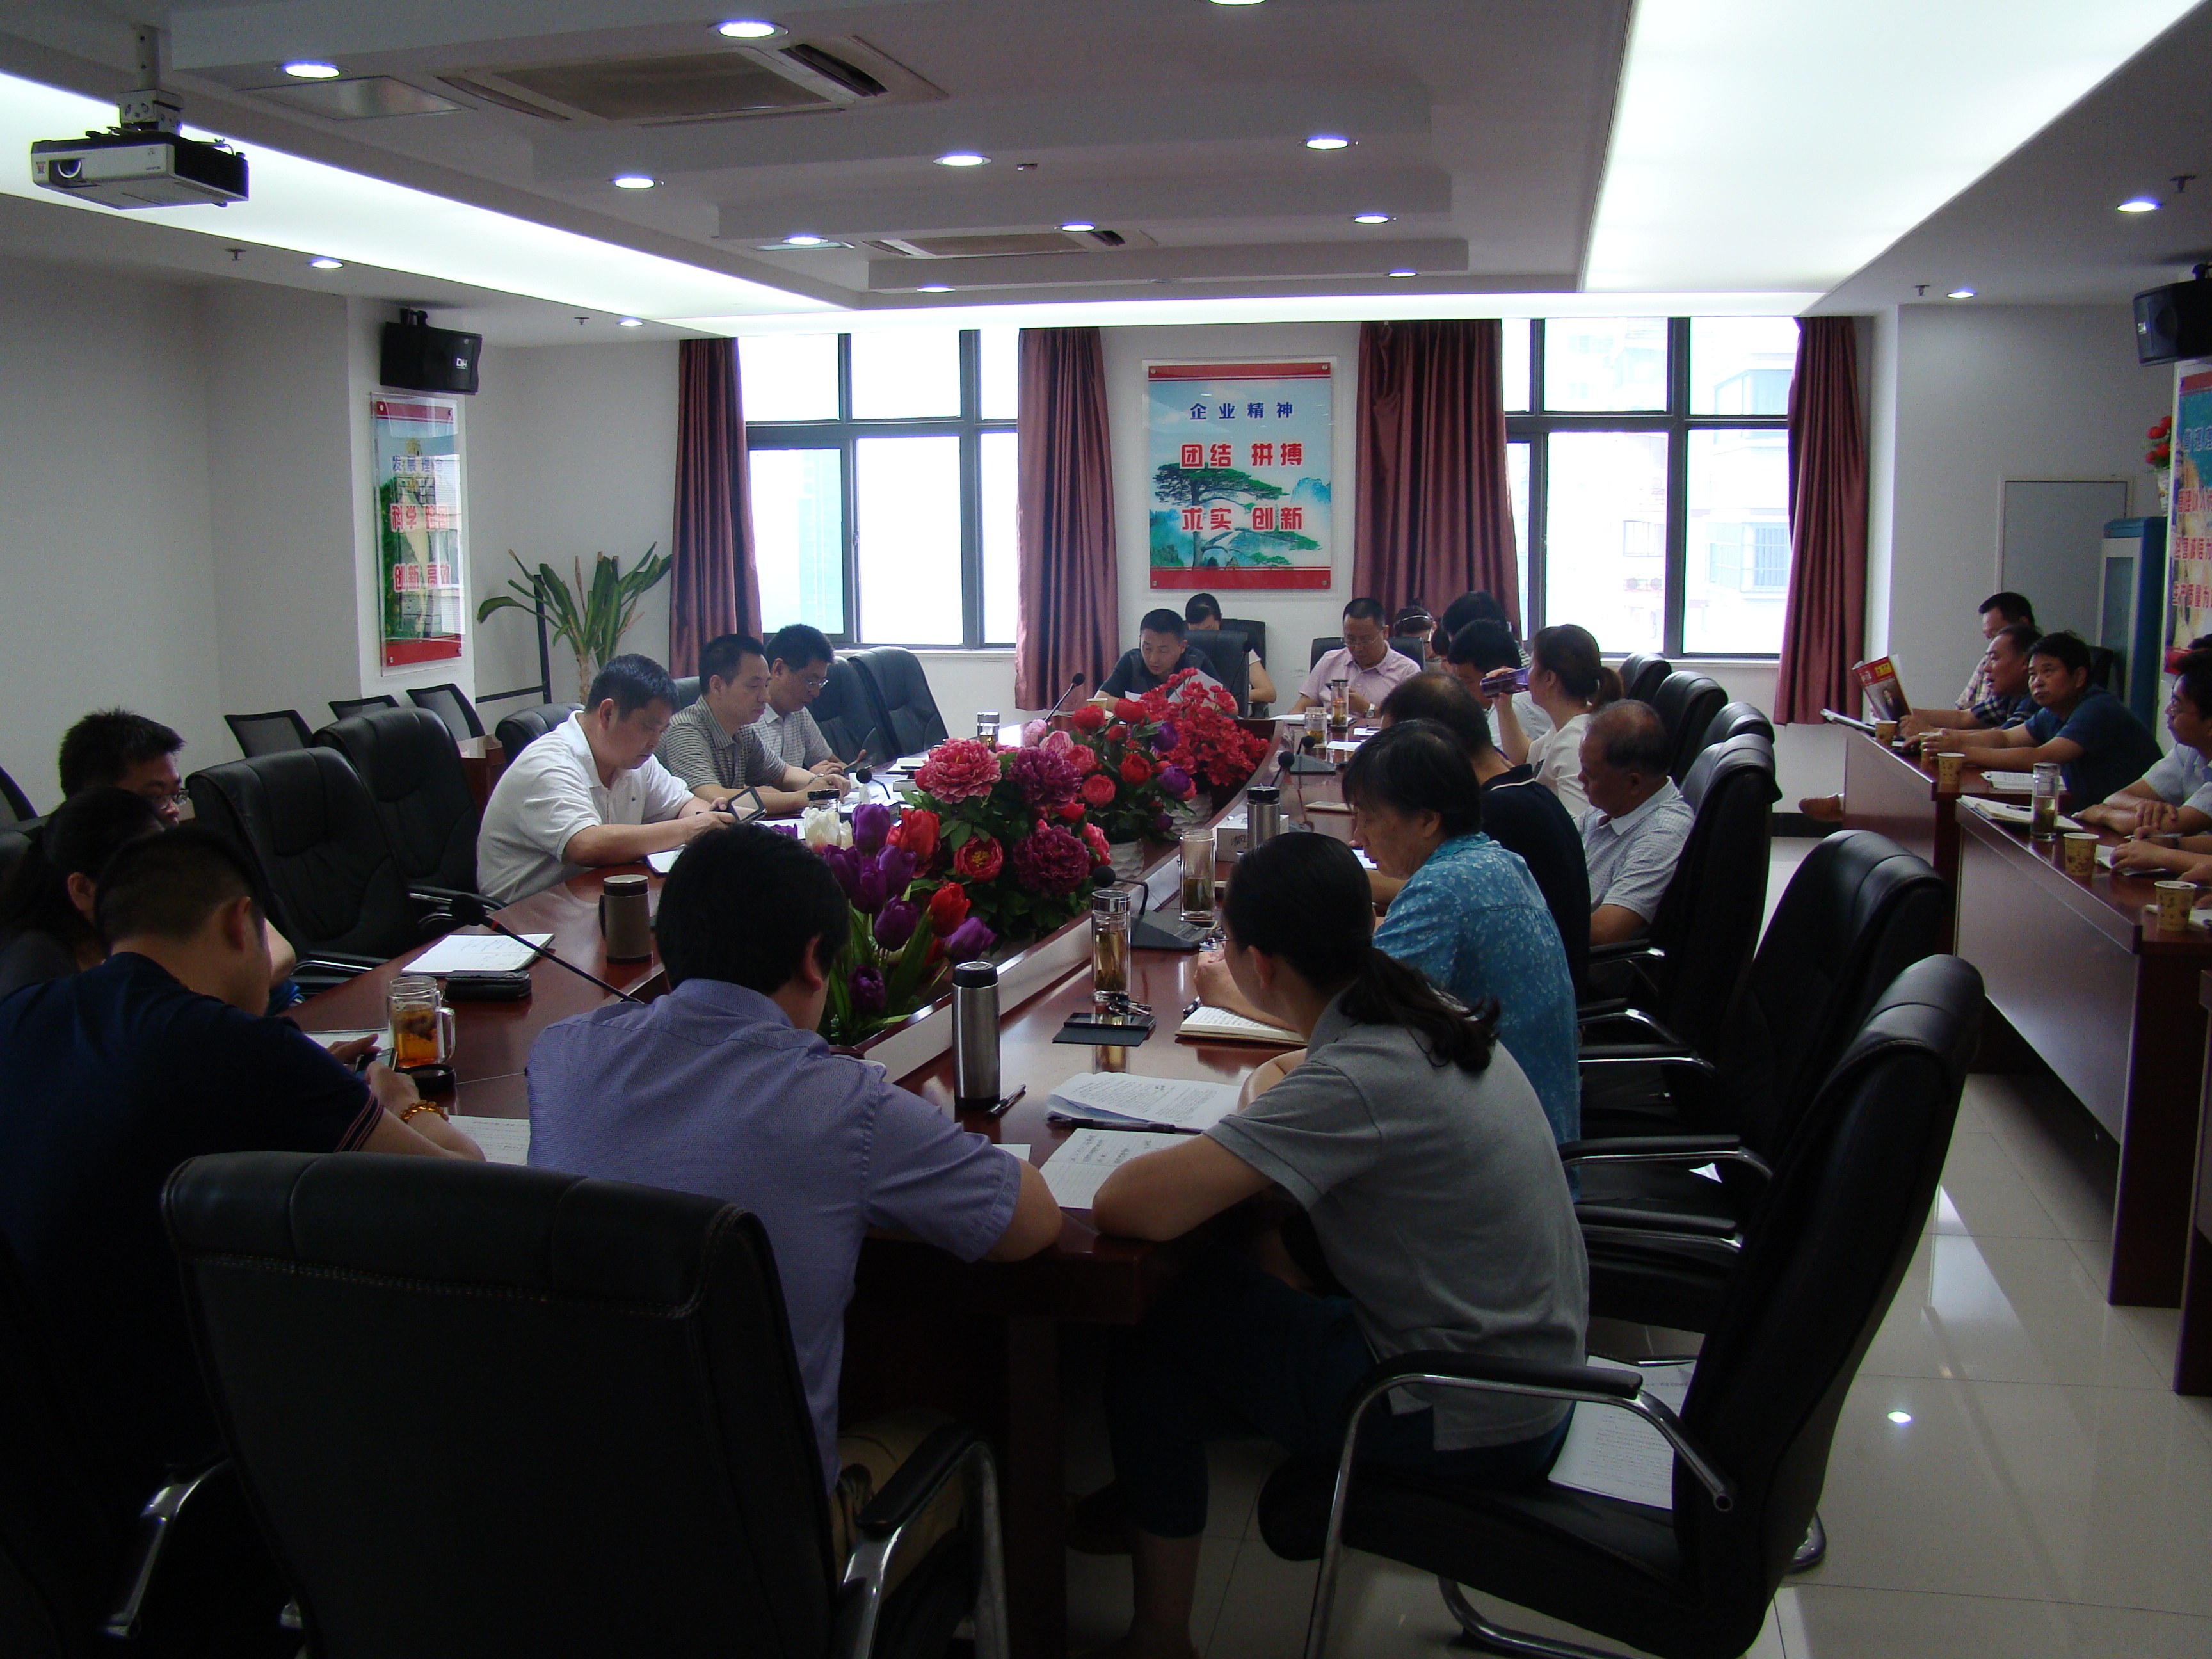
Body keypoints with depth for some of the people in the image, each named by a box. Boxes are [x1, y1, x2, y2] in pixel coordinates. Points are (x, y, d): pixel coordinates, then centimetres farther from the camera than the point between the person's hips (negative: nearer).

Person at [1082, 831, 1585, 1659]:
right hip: (1535, 1367, 8)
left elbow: (1129, 1206, -33)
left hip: (1472, 1425, -8)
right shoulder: (1431, 1015, -2)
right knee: (1218, 1290, 18)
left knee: (1149, 1356, 5)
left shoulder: (1355, 1080, -28)